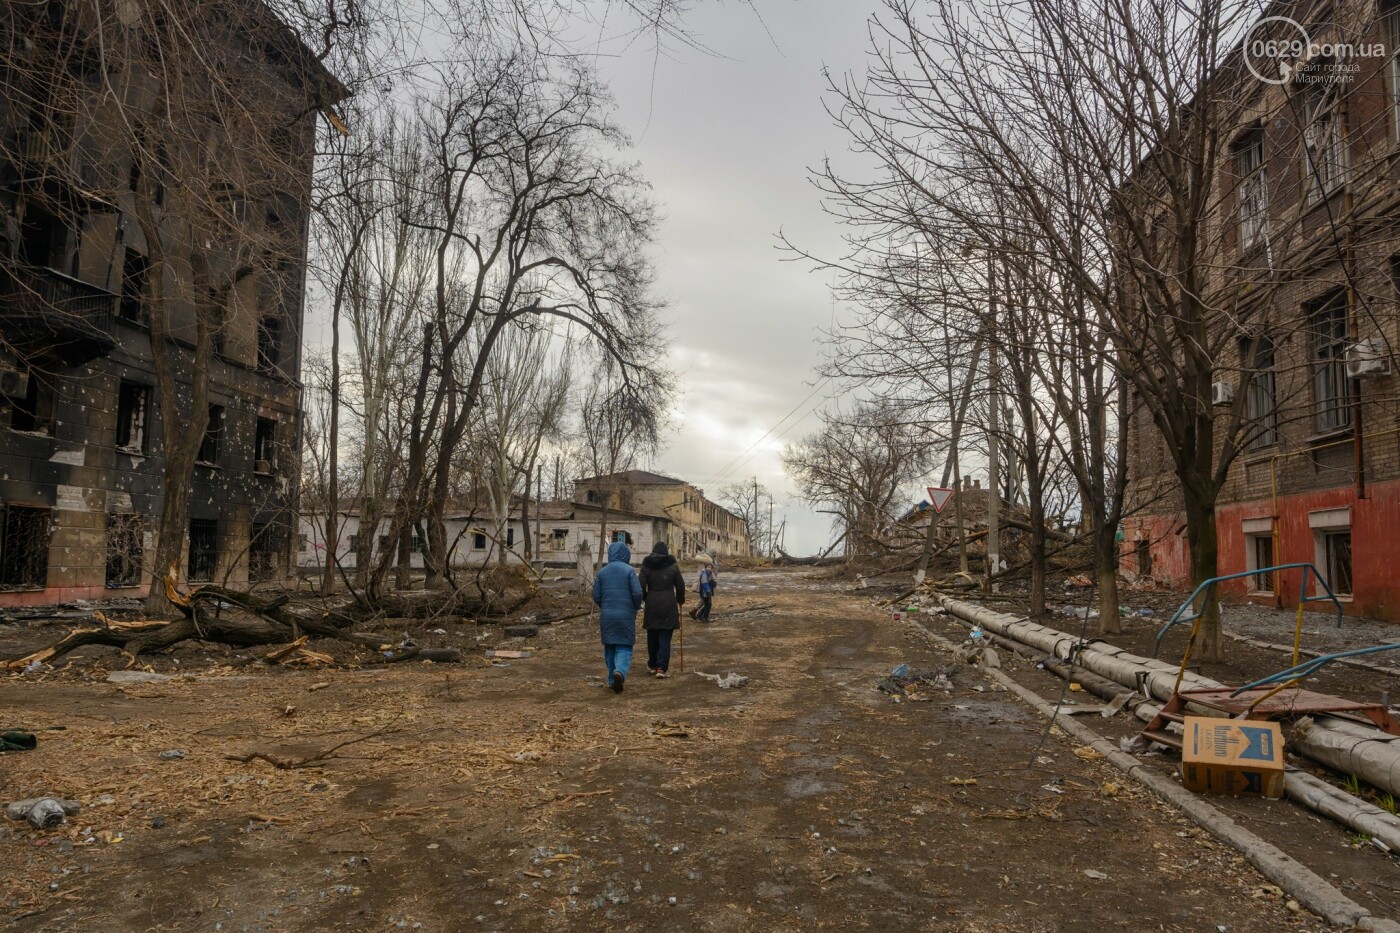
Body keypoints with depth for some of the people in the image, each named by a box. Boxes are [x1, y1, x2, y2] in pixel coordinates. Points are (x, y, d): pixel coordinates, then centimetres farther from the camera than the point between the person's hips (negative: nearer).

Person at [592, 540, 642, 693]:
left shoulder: (602, 572, 3)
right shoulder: (629, 570, -6)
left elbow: (596, 596, 4)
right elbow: (637, 593, -11)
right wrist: (636, 607, 8)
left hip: (606, 616, 3)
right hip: (626, 616, -3)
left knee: (610, 648, 14)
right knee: (625, 647, 2)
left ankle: (612, 680, 16)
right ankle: (620, 671, -22)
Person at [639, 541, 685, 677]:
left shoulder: (646, 566, 1)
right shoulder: (673, 566, 0)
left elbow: (641, 586, -3)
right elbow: (680, 586, 4)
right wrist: (680, 600, 21)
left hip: (652, 606, 1)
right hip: (669, 605, -1)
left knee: (652, 637, 14)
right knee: (665, 638, 0)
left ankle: (652, 665, 26)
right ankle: (661, 667, -7)